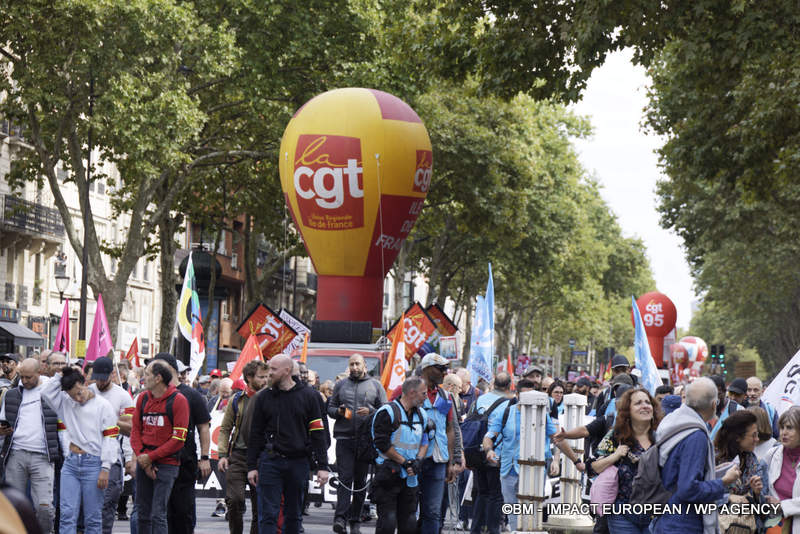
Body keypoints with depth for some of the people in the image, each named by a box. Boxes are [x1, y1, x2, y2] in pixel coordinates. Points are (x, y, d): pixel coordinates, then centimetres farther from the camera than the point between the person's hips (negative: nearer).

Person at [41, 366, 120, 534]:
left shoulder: (102, 405, -2)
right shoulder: (66, 402, 12)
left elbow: (110, 438, -5)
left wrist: (105, 469, -10)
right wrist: (59, 375, 0)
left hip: (93, 463, -4)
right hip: (71, 463, 4)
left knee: (93, 518, 2)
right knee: (67, 515, -3)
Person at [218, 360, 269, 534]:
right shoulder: (237, 400, 7)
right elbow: (225, 429, 11)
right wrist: (222, 455, 1)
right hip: (238, 456, 0)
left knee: (259, 505, 4)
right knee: (234, 500, -10)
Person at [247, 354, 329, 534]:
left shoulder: (308, 396, 3)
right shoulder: (263, 398, 6)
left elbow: (317, 433, 2)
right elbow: (255, 434, 9)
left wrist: (322, 466, -3)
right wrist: (252, 466, 3)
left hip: (298, 463, 0)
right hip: (270, 462, 0)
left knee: (294, 514, 9)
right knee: (268, 514, -5)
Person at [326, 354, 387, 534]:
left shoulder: (375, 385, 9)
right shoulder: (340, 385, 13)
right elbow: (330, 407, 17)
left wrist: (370, 411, -12)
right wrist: (338, 411, -5)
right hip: (344, 438, -1)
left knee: (361, 480, 6)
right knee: (345, 478, -12)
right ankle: (341, 518, -19)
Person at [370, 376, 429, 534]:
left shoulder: (421, 415, 13)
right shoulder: (387, 412, -10)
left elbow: (424, 442, 18)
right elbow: (382, 444, -13)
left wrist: (418, 460, -1)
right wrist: (404, 462, -13)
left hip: (411, 477, 7)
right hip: (389, 474, -6)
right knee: (387, 521, -8)